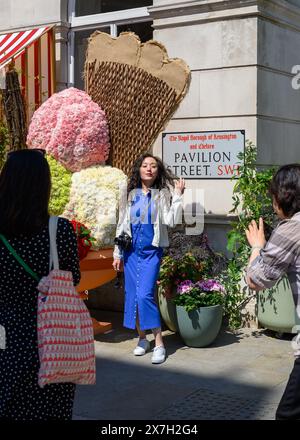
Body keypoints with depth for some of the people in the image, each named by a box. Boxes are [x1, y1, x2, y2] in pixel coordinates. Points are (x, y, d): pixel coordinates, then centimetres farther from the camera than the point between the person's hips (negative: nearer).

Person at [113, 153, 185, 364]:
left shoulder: (162, 194, 1)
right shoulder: (131, 195, 10)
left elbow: (171, 221, -11)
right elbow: (122, 225, 12)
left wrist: (178, 195, -15)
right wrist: (117, 254, 11)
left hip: (152, 251, -4)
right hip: (132, 250, 4)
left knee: (145, 294, -15)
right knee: (132, 295, 6)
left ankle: (159, 344, -8)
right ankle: (142, 339, 21)